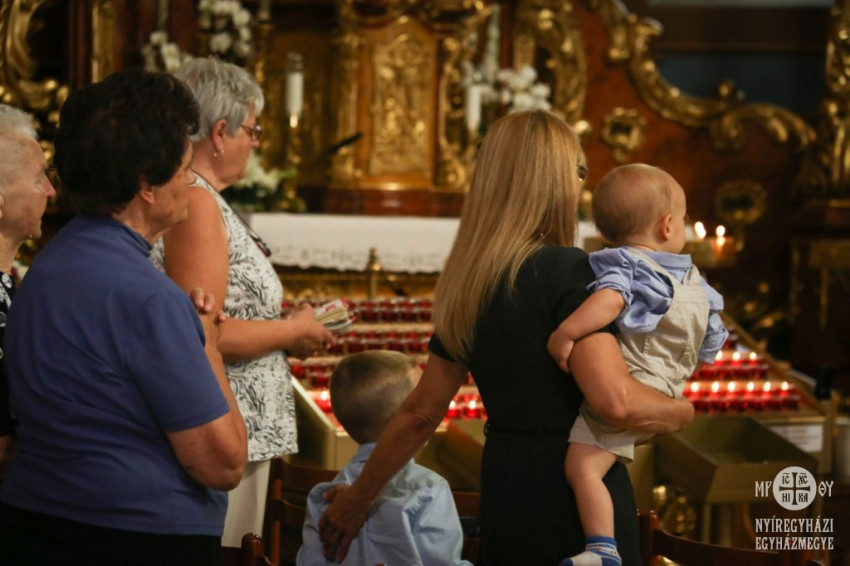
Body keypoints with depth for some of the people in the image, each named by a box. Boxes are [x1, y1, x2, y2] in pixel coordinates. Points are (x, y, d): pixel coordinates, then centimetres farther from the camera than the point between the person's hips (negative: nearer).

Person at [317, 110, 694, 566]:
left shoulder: (467, 288, 8)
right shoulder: (568, 271, -15)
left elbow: (421, 412, 14)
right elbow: (614, 400, -25)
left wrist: (358, 498, 26)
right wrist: (680, 411, -5)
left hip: (503, 493, 7)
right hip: (577, 491, -7)